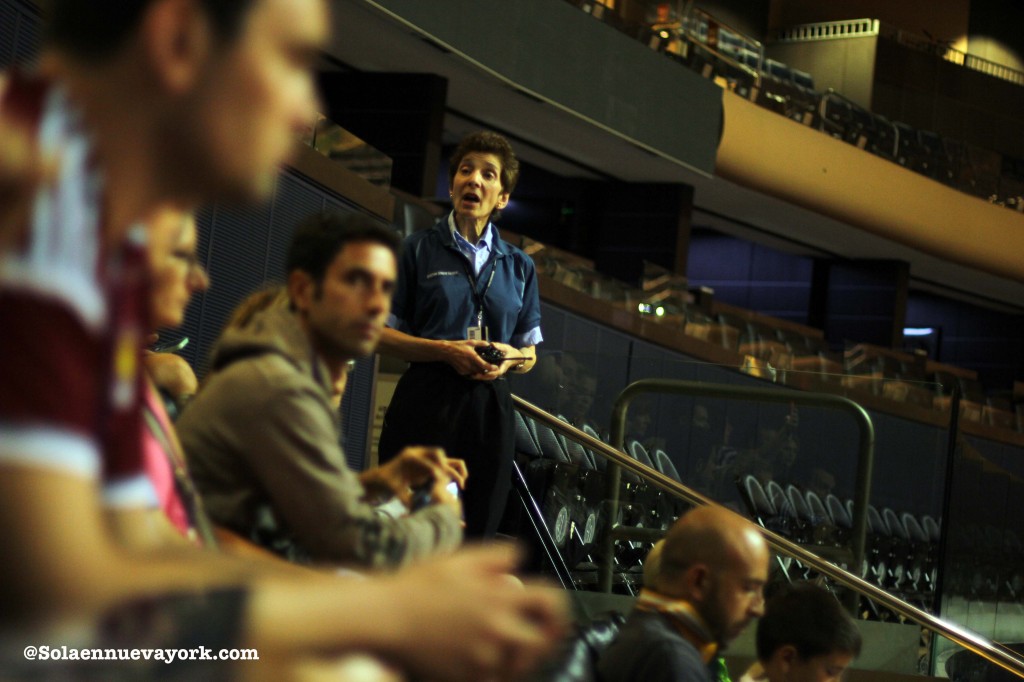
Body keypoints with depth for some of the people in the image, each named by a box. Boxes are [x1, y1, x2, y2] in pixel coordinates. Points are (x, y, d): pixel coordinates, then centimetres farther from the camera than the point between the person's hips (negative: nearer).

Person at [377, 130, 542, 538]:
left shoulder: (519, 266, 18)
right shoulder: (420, 250, 7)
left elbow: (530, 354, 19)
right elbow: (382, 335, 3)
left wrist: (508, 356, -5)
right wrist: (445, 350, -12)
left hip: (489, 408, 3)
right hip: (427, 401, -3)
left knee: (477, 530, 0)